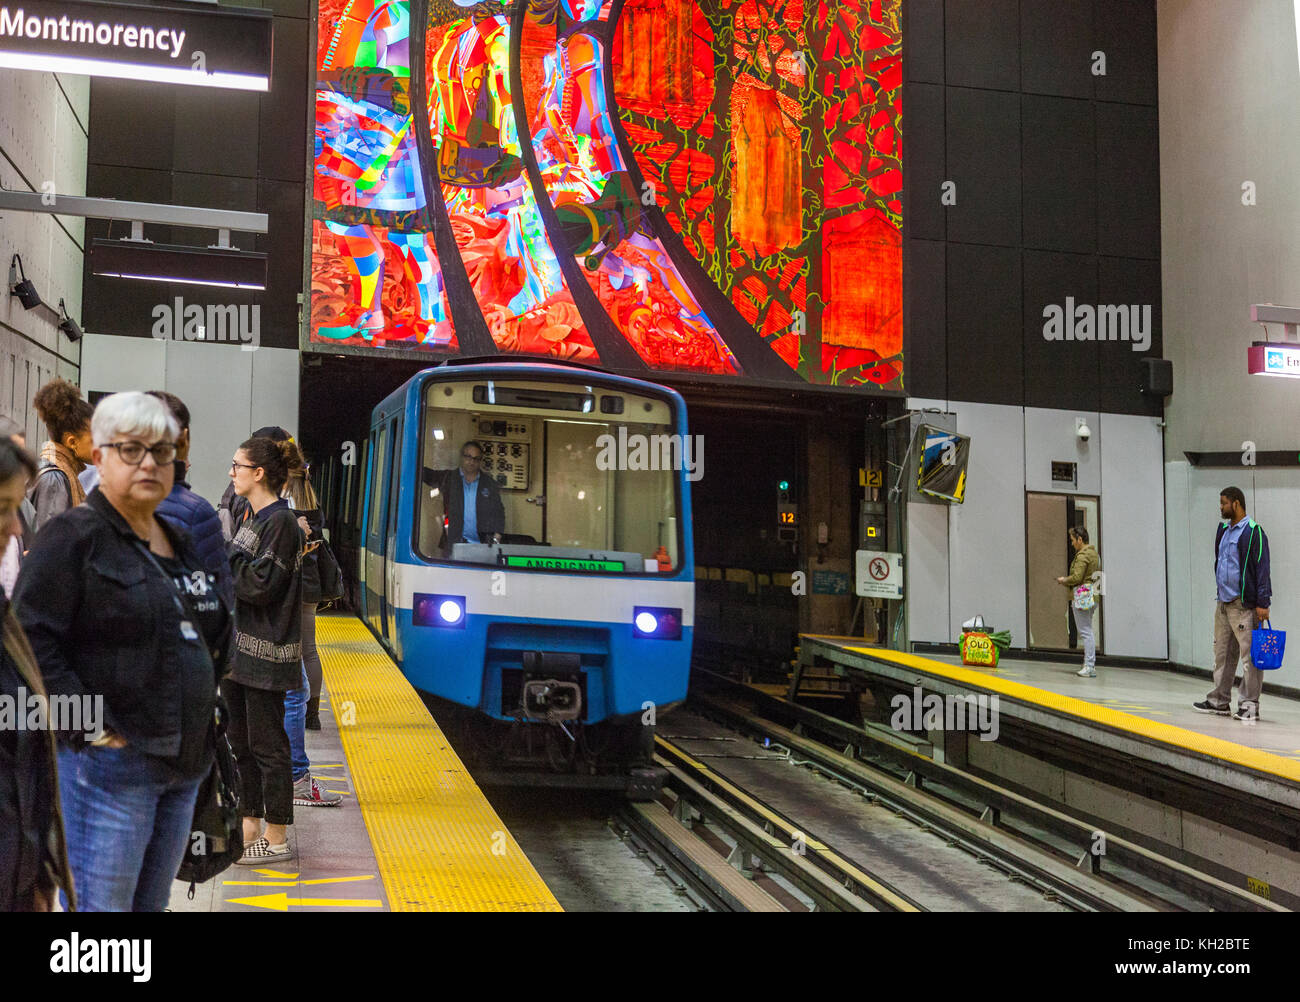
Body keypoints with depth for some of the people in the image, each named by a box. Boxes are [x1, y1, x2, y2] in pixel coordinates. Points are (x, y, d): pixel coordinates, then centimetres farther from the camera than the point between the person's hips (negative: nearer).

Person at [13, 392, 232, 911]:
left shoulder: (180, 543, 16)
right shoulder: (74, 536, -7)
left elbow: (215, 633, 27)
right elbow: (32, 640, -15)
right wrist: (88, 727, -18)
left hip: (184, 764, 8)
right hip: (110, 762, -7)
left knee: (152, 902, 15)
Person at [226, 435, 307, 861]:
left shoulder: (281, 523, -14)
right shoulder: (252, 518, 15)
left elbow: (259, 585, -21)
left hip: (265, 652, -9)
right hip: (237, 647, 9)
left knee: (267, 746, -2)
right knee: (241, 742, 15)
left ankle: (276, 839, 7)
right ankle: (250, 826, 26)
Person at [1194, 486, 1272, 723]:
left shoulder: (1253, 532, -10)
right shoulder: (1223, 530, 16)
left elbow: (1262, 569, -13)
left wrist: (1262, 603, -17)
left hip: (1244, 604, -9)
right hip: (1223, 603, 9)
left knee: (1249, 655, -4)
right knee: (1222, 653, 13)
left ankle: (1249, 705, 0)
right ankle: (1220, 701, 22)